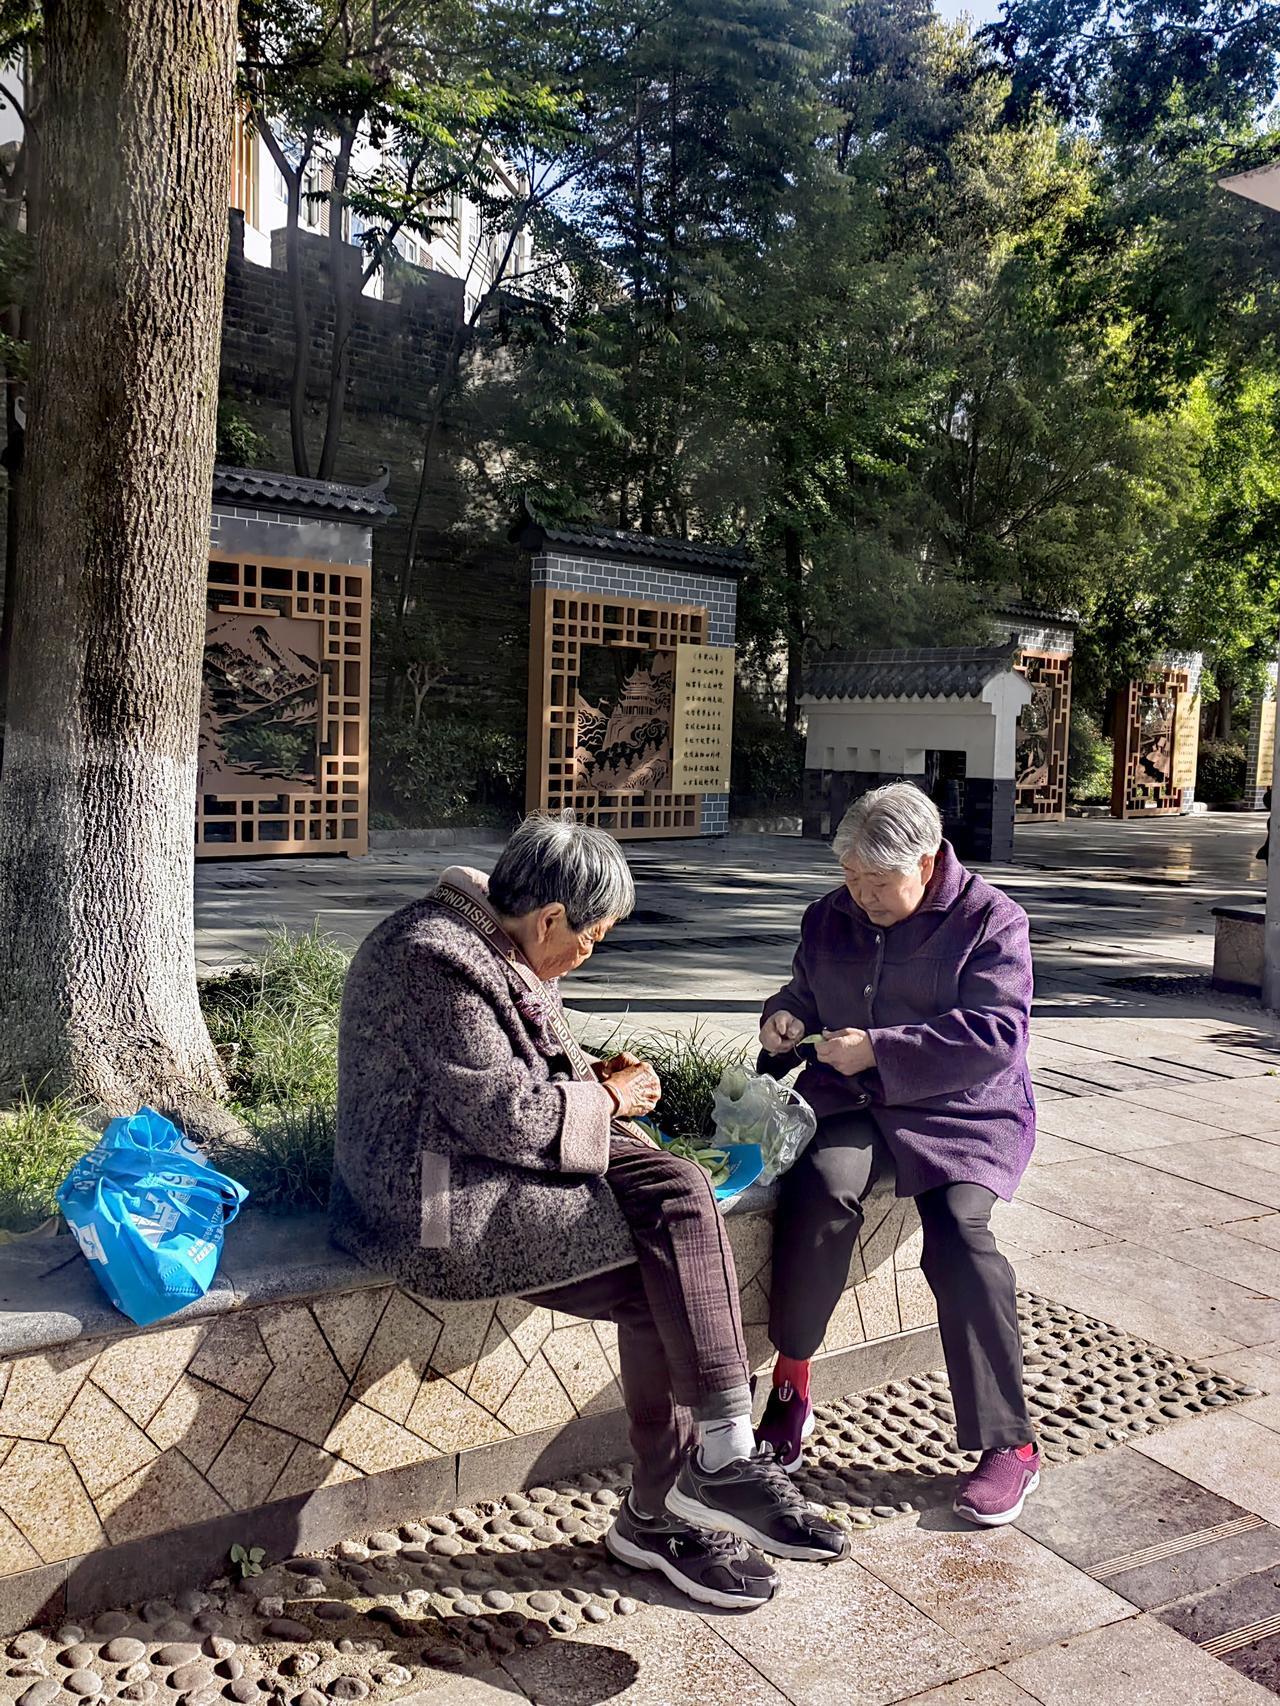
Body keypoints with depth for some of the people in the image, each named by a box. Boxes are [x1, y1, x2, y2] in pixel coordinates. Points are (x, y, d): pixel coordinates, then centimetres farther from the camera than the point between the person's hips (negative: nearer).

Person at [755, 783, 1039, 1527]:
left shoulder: (990, 921, -6)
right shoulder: (832, 916, 11)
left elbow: (996, 1034, -16)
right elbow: (805, 990, 27)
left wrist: (879, 1051, -21)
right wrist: (788, 1017, 1)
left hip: (964, 1111, -3)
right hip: (850, 1102, 3)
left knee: (957, 1230, -28)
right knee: (823, 1186, -30)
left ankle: (1011, 1444, -12)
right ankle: (791, 1386, -13)